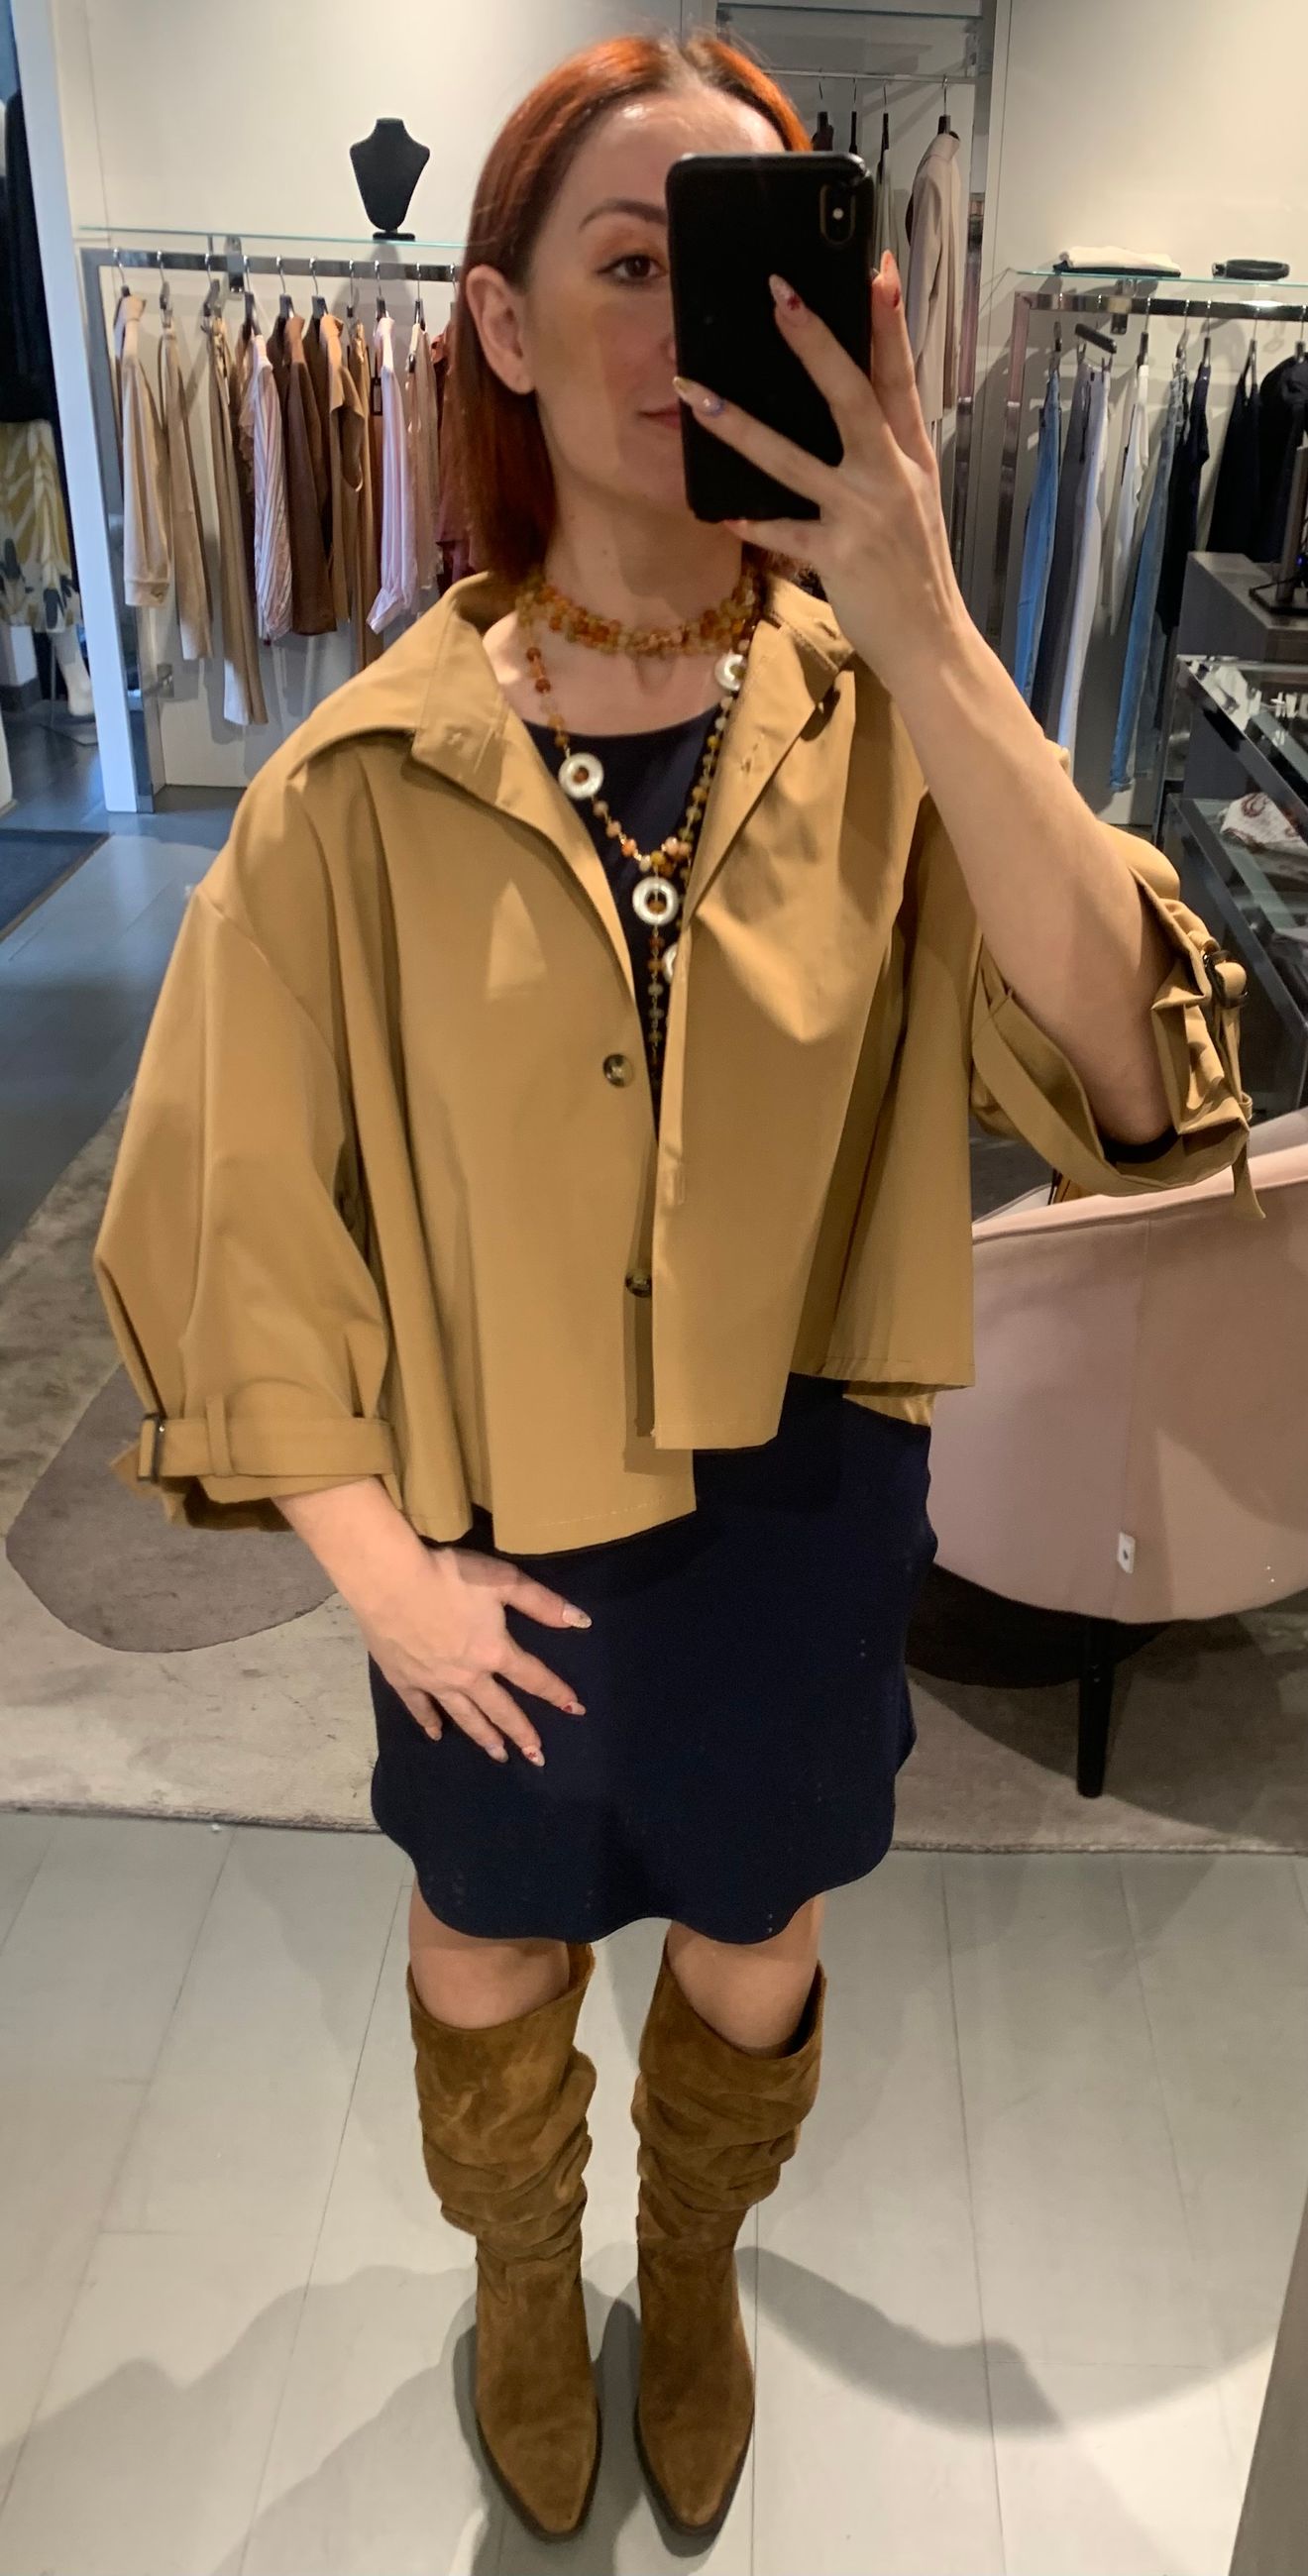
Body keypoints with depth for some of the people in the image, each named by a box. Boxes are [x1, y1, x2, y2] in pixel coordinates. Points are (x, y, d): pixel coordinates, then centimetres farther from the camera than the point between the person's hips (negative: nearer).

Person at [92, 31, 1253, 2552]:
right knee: (490, 1972, 24)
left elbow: (1128, 1073, -25)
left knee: (751, 1963, 25)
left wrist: (922, 636, -36)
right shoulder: (370, 777, -14)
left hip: (808, 1517, 1)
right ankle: (522, 2278, 60)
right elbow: (235, 1211, -7)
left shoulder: (891, 726, -11)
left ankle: (695, 2266, 61)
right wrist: (376, 1559, -6)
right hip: (496, 1559, 0)